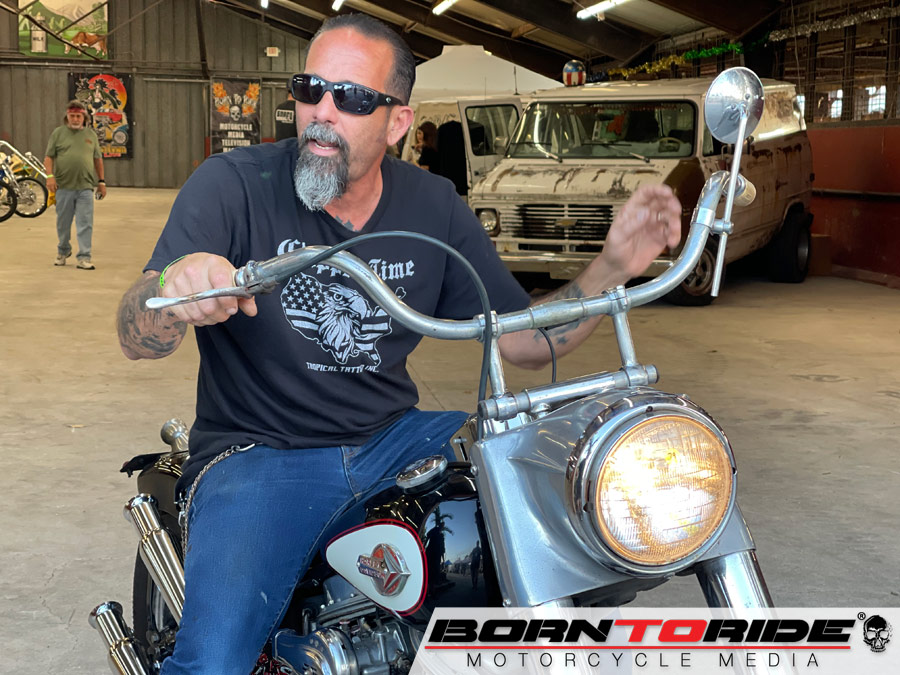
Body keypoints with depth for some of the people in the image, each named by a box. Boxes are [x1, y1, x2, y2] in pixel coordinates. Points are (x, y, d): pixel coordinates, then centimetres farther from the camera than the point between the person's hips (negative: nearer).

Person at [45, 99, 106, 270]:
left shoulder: (91, 134, 12)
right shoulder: (58, 133, 6)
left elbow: (98, 159, 16)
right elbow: (49, 157, 4)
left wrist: (101, 181, 14)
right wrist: (50, 175, -10)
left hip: (85, 187, 0)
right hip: (63, 186, 0)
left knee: (85, 224, -5)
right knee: (63, 223, 11)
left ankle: (84, 258, -4)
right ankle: (63, 251, 30)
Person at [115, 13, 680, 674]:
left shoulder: (435, 206, 3)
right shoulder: (233, 185, -10)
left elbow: (524, 340, 6)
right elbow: (136, 338, -19)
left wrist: (613, 267, -12)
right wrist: (174, 290, -44)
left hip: (394, 439, 4)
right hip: (260, 449, -4)